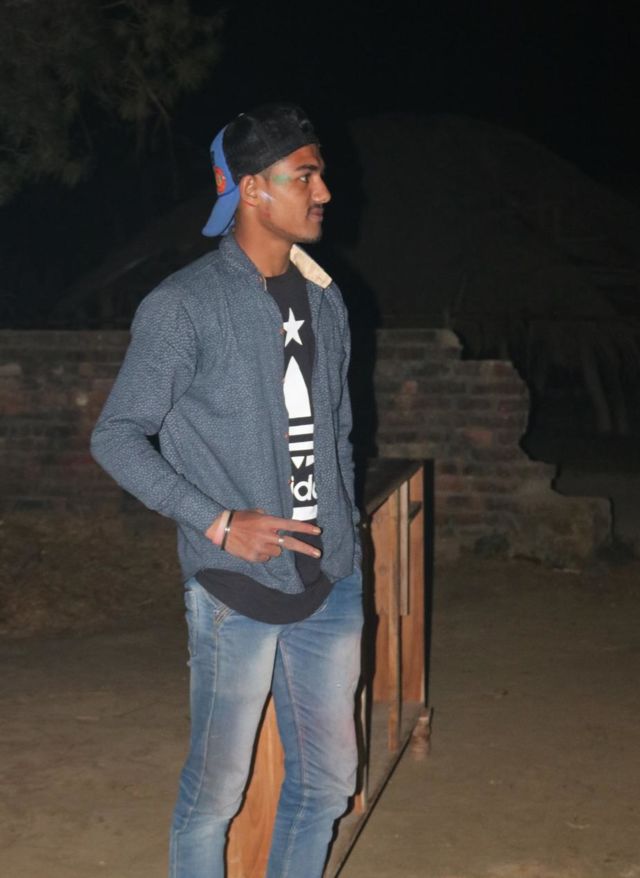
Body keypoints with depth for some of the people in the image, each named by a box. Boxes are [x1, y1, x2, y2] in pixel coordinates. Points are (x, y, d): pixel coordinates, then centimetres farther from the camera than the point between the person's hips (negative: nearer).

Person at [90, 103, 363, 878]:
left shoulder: (324, 301, 10)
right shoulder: (184, 306, -9)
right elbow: (117, 437, -8)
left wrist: (345, 544, 13)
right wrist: (218, 522, -15)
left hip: (332, 587, 6)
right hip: (237, 591, -6)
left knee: (326, 781, 14)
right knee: (216, 790, 6)